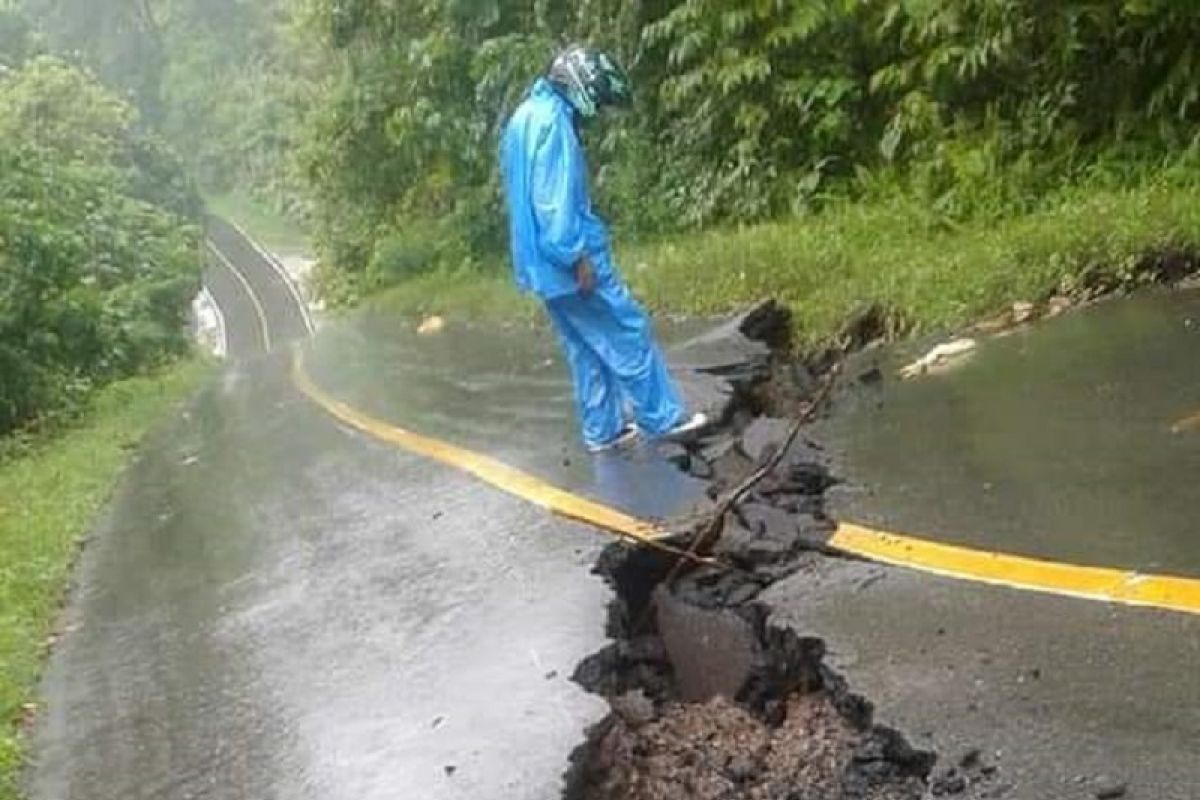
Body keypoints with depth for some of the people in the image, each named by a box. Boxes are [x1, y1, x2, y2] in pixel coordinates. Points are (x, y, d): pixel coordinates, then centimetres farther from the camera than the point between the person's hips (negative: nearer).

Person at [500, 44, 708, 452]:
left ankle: (603, 429, 21)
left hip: (540, 261, 10)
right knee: (630, 333, 1)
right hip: (568, 259, -10)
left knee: (584, 348, 15)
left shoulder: (524, 117, 16)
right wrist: (578, 257, -22)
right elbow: (556, 199, -24)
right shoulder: (553, 120, -16)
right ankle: (662, 418, 9)